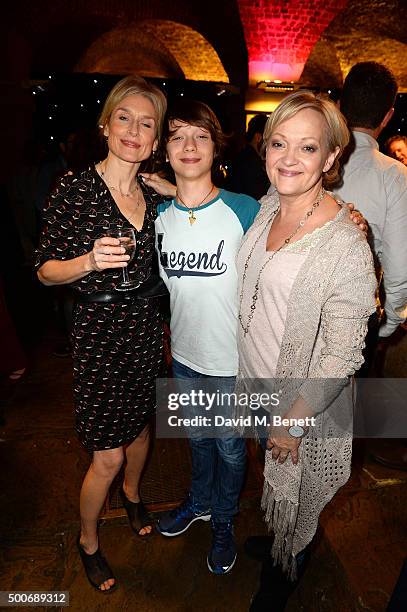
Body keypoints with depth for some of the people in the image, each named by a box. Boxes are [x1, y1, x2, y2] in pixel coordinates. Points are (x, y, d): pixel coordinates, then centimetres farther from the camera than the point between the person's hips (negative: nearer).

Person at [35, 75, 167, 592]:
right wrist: (88, 262, -26)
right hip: (98, 329, -5)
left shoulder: (151, 195, 5)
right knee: (107, 456, 3)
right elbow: (44, 269, -10)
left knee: (140, 422, 23)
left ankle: (131, 491, 54)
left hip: (145, 326, 6)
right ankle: (88, 540, 34)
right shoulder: (74, 190, -12)